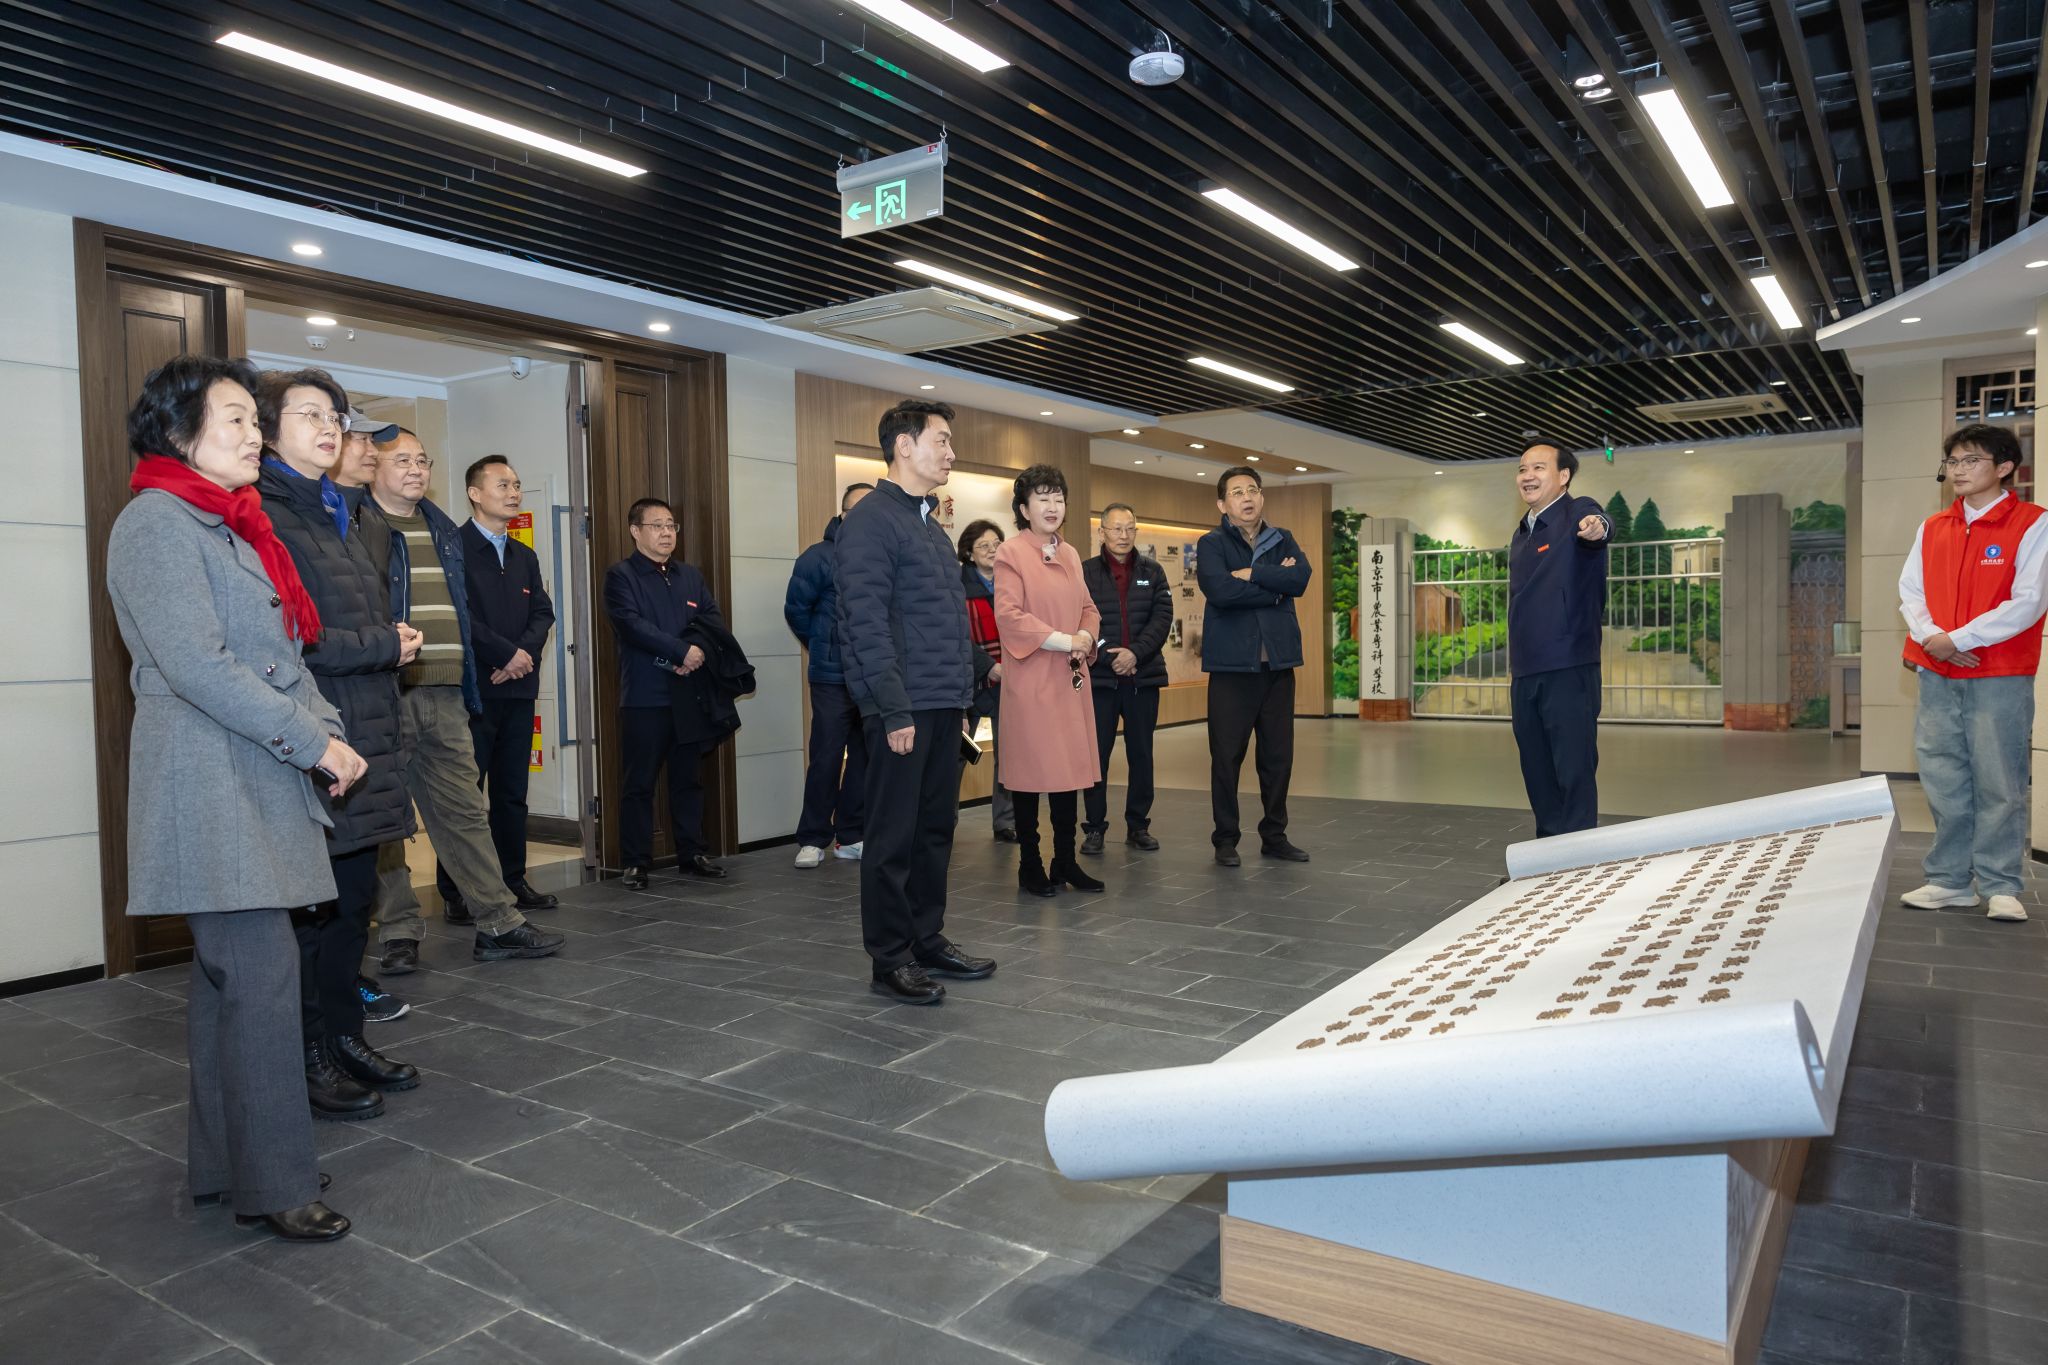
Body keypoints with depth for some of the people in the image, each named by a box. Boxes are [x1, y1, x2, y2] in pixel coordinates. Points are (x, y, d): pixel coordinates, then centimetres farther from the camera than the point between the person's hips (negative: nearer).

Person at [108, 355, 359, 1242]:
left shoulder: (230, 527, 20)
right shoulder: (156, 523, -10)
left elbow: (283, 653, 18)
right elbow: (196, 665, -19)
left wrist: (328, 733, 3)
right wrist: (313, 742, -17)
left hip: (257, 784, 10)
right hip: (210, 782, -10)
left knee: (229, 976, 14)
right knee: (262, 977, -8)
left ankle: (222, 1165, 24)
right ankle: (272, 1186, 1)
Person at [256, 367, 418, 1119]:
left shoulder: (342, 513, 19)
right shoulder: (259, 513, -9)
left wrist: (394, 642, 1)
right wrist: (383, 647, -10)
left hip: (365, 732, 9)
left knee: (354, 896, 15)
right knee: (310, 903, 0)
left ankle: (346, 1038, 27)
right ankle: (309, 1062, 13)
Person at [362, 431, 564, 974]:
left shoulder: (441, 529, 19)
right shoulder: (360, 527, -2)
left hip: (444, 692, 6)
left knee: (465, 811, 9)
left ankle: (497, 922, 13)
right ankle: (399, 932, 13)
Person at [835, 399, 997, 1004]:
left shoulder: (931, 524, 19)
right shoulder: (871, 520, -9)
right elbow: (868, 623, -16)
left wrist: (962, 698, 16)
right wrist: (895, 709, -20)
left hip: (945, 706, 9)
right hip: (903, 708, -9)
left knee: (936, 828, 14)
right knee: (894, 835, 0)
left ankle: (928, 940, 25)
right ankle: (890, 959, 10)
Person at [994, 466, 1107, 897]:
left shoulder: (1070, 554, 13)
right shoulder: (1011, 552, -7)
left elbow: (1088, 608, 17)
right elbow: (1009, 615, -15)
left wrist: (1086, 637, -5)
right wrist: (1064, 641, -17)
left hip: (1070, 680, 7)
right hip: (1030, 680, -6)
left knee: (1069, 768, 10)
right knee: (1031, 771, 0)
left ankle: (1065, 861, 20)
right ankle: (1029, 865, 12)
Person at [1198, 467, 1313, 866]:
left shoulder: (1283, 540, 12)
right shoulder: (1211, 544, 0)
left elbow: (1301, 579, -7)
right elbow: (1219, 590, -19)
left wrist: (1252, 573, -13)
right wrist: (1275, 588, -10)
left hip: (1278, 663, 4)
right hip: (1232, 664, -4)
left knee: (1279, 755, 9)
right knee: (1227, 756, 1)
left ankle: (1275, 836, 21)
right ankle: (1225, 839, 13)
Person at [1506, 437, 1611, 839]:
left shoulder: (1578, 512, -4)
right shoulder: (1520, 536, 17)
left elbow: (1599, 524, -30)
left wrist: (1597, 529, -54)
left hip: (1569, 672, -7)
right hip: (1526, 677, 7)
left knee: (1575, 773, -4)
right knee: (1538, 776, 13)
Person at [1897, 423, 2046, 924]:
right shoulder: (1932, 528, 11)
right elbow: (1910, 591, 9)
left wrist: (1959, 639, -15)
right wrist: (1930, 636, -9)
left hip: (2000, 678, -4)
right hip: (1937, 675, 5)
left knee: (1999, 784, -1)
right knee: (1943, 782, 7)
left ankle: (2001, 887, 9)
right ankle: (1949, 880, 15)